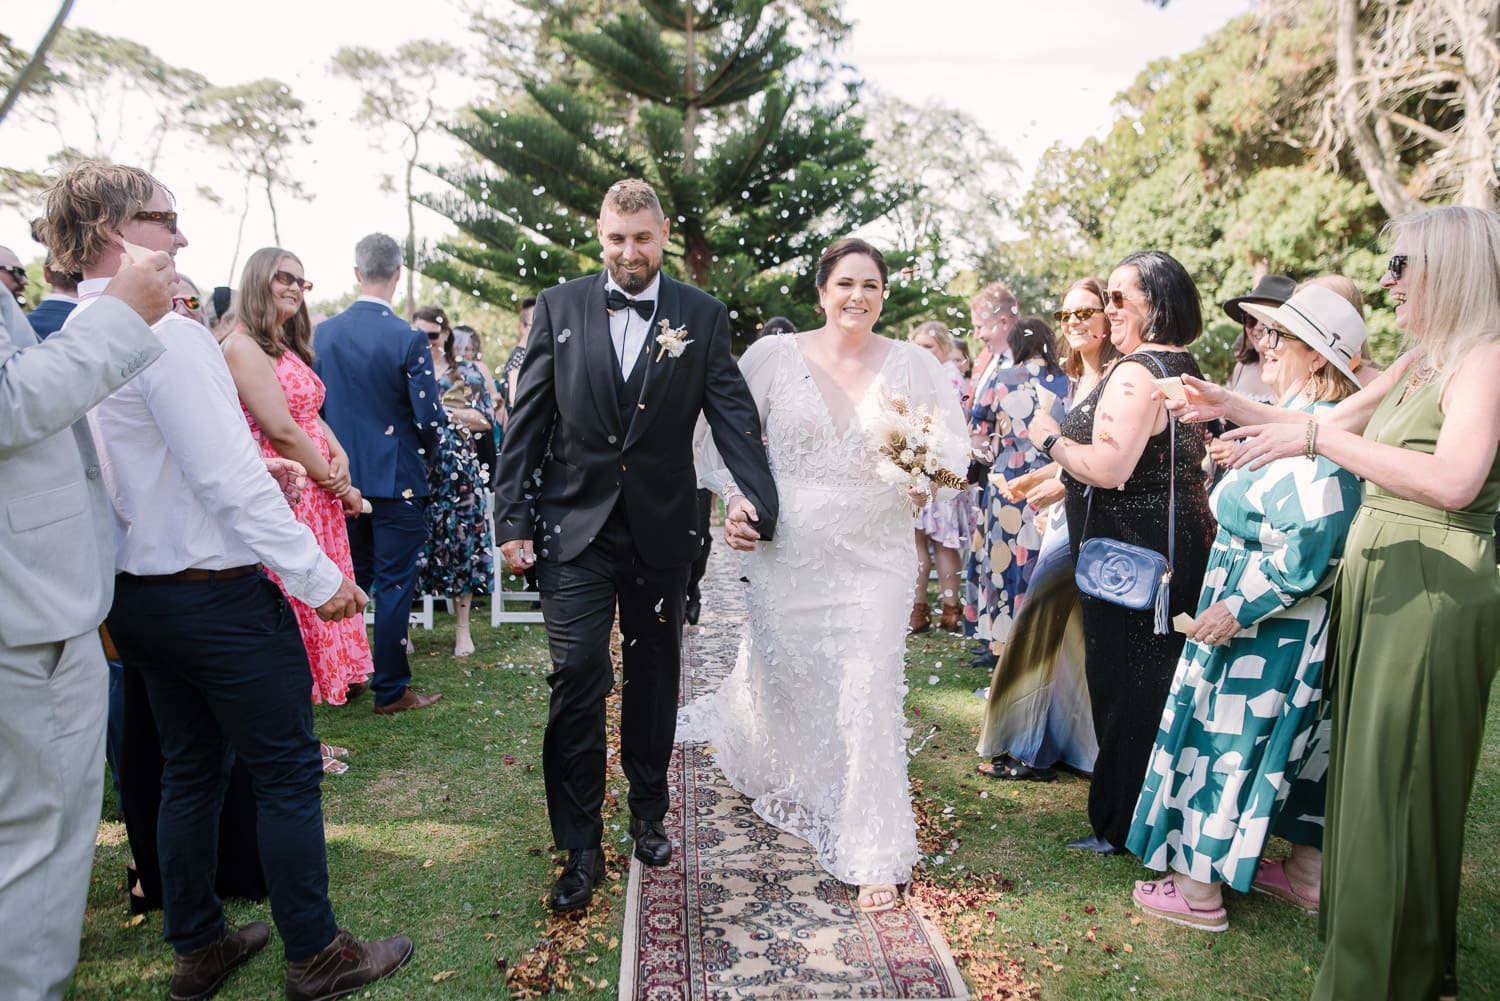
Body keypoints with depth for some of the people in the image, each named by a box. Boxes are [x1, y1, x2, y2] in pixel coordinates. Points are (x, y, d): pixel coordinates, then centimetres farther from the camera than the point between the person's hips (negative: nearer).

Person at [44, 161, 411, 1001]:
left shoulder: (72, 338, 7)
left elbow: (141, 462, 12)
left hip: (137, 588, 9)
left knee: (191, 770, 20)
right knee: (288, 772, 4)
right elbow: (230, 476, -22)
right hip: (216, 589, -9)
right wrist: (318, 575, -17)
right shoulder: (166, 331, -20)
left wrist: (254, 468, 19)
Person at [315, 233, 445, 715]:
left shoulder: (324, 332, -1)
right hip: (395, 479, -5)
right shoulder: (408, 339, -16)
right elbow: (430, 419, -16)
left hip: (343, 476, 5)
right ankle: (391, 689, 11)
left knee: (352, 579, 19)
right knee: (395, 584, 4)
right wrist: (423, 449, 5)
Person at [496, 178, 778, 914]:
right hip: (574, 528, -1)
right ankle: (580, 850, 8)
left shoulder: (702, 316, 1)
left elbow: (732, 414, -6)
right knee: (577, 676, -7)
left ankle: (648, 816, 35)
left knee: (653, 676, 14)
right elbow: (527, 420, 1)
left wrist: (756, 495, -22)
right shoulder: (558, 307, 1)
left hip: (661, 529, 1)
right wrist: (513, 518, -3)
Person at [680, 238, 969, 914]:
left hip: (874, 556, -1)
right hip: (787, 553, 1)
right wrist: (735, 497, -7)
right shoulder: (775, 355, -1)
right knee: (779, 678, 16)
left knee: (868, 693, -5)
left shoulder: (913, 366, 0)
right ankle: (764, 770, 54)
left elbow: (953, 452, 3)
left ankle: (875, 855, 12)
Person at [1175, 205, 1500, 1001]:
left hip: (1432, 591, -8)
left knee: (1397, 781, 2)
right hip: (1373, 580, 8)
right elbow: (1326, 425, 19)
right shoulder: (1415, 365, 13)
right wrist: (1234, 409, 10)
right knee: (1365, 769, 16)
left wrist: (1319, 439, -26)